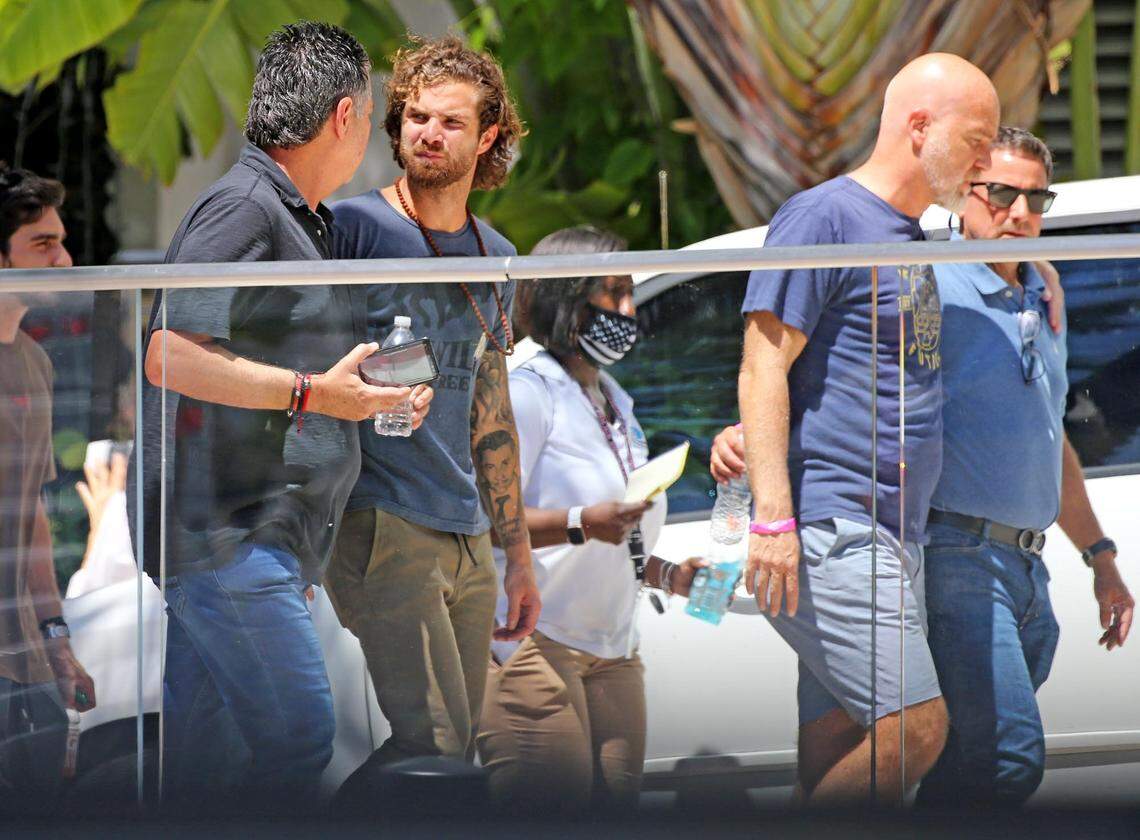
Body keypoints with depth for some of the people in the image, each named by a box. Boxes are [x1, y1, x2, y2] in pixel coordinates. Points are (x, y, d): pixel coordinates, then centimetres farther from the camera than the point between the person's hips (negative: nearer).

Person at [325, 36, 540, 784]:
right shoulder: (353, 227, -4)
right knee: (432, 747, -16)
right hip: (379, 523, -7)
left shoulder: (494, 258, 15)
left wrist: (519, 552, 22)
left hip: (468, 537, 7)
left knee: (456, 752, 4)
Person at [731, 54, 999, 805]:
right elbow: (764, 366, -12)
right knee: (916, 726, -17)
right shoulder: (825, 216, -6)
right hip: (832, 530, -9)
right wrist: (773, 516, -20)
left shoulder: (914, 238, 21)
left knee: (838, 744, 5)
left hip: (898, 541, 9)